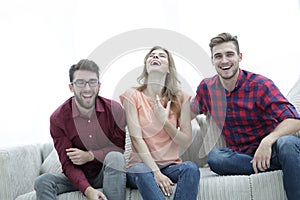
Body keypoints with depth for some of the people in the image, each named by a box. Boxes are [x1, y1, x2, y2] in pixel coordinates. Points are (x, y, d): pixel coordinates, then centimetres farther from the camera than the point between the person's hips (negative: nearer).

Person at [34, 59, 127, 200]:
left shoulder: (114, 109, -10)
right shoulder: (58, 118, -11)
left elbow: (122, 148, -7)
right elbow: (68, 164, -14)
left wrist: (90, 155, -19)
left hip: (110, 172, -1)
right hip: (79, 177, 1)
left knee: (115, 157, -32)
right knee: (43, 182, -23)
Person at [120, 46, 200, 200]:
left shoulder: (180, 98, 9)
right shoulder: (133, 96, 2)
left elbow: (186, 142, 4)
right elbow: (137, 139, -9)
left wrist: (165, 121, -12)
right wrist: (156, 173, -21)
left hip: (171, 165, 2)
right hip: (142, 165, -2)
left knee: (191, 168, -30)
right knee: (142, 171, -37)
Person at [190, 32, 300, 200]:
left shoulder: (260, 85, -8)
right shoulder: (206, 87, 6)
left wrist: (268, 141, -35)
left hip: (268, 149, -4)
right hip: (239, 155, 4)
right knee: (214, 157, -30)